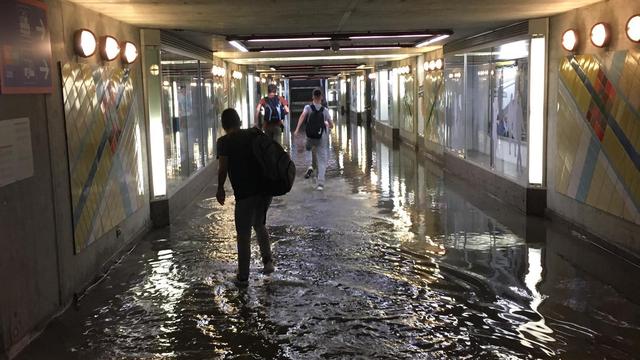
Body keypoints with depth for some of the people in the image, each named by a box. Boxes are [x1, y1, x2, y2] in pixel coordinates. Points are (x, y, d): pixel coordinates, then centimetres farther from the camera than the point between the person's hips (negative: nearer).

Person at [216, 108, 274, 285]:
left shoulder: (224, 142, -6)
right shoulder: (254, 135, 8)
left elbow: (223, 168, -10)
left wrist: (220, 188, 5)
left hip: (245, 193, -5)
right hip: (266, 188, 5)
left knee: (244, 235, 8)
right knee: (260, 224, 27)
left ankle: (243, 277, 15)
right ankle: (268, 260, 15)